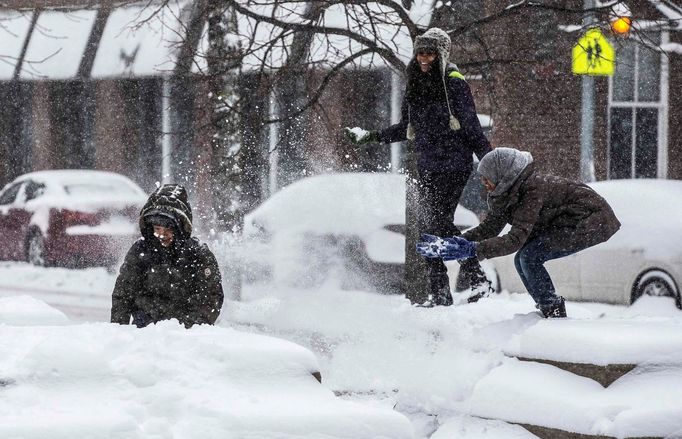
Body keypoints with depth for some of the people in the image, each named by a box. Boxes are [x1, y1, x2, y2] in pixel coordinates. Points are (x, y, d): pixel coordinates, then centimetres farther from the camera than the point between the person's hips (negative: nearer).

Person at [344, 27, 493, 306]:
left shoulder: (454, 84, -7)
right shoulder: (415, 86, 12)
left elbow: (471, 126, -7)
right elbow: (407, 128, 23)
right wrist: (371, 137, 19)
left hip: (454, 165, -7)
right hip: (427, 168, 7)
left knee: (439, 221, -15)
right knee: (426, 224, 1)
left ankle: (475, 276, -4)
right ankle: (438, 293, 5)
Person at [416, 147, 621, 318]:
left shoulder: (533, 189, -28)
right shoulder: (508, 192, 0)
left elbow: (516, 239, -34)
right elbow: (489, 228, 1)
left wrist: (472, 250, -39)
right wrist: (451, 244, -9)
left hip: (595, 222, -10)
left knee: (530, 256, -19)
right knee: (522, 260, 3)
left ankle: (554, 315, -12)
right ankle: (551, 315, 10)